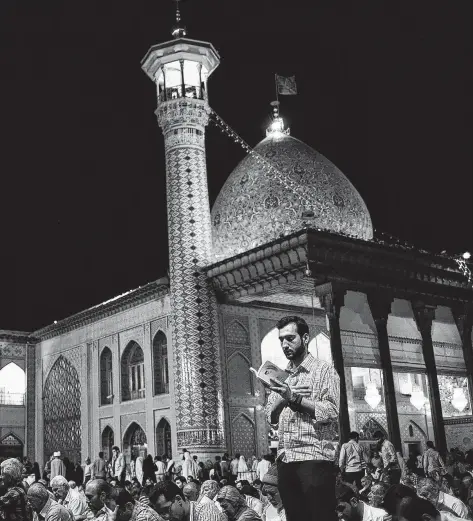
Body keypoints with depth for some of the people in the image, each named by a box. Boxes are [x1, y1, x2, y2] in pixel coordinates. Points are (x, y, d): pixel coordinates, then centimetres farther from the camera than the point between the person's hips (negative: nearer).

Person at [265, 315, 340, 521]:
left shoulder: (323, 370, 0)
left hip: (314, 458, -5)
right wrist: (282, 399, -6)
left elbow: (331, 412, -12)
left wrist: (294, 398, -19)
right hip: (285, 459, 6)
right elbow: (270, 417, 12)